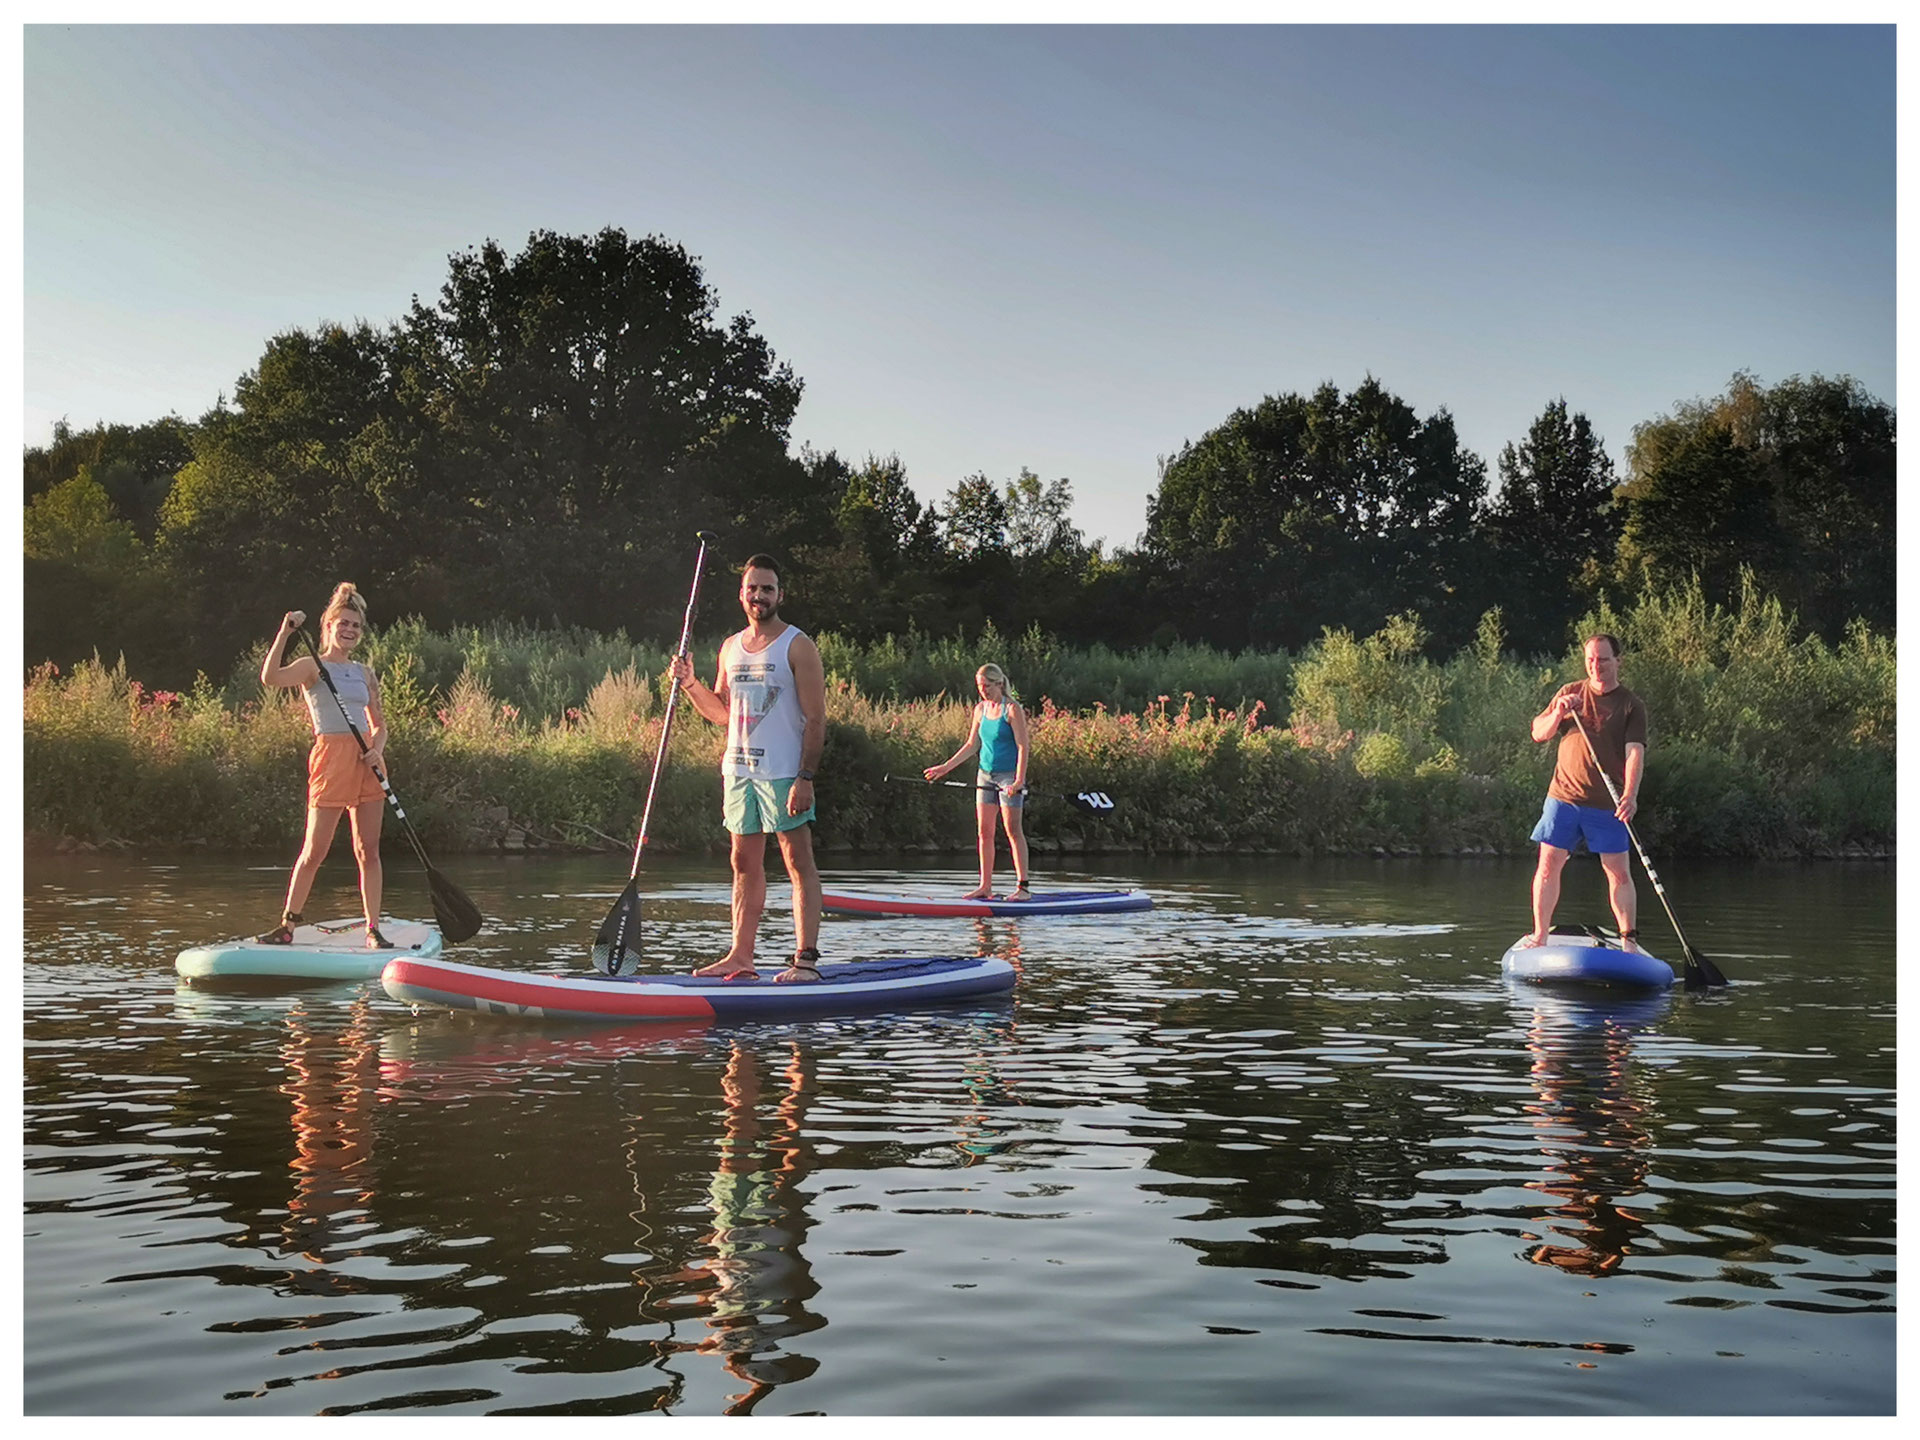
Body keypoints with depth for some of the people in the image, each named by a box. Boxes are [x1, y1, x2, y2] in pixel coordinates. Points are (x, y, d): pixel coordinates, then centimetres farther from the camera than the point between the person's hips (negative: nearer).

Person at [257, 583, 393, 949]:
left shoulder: (364, 673, 15)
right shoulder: (312, 667, 1)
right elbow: (271, 678, -19)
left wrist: (378, 750, -2)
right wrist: (285, 632, -23)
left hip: (366, 762, 4)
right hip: (331, 758, -4)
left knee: (368, 850, 4)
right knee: (314, 851, -3)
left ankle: (373, 929, 7)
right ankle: (288, 924, 10)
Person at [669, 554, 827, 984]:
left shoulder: (798, 646, -5)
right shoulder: (730, 648, 14)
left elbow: (815, 719, -10)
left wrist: (805, 778, -17)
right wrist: (690, 683, 4)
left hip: (783, 773, -6)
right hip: (739, 771, 7)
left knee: (799, 863, -5)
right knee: (745, 865, 10)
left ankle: (806, 958, -5)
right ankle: (741, 956, 16)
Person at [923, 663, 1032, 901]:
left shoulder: (1012, 709, -10)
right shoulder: (980, 709, 10)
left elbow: (1023, 747, -14)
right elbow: (972, 745, 19)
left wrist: (1019, 780, -24)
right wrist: (945, 767, 17)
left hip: (1008, 775, -7)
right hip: (986, 774, 7)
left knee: (1013, 830, -8)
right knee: (984, 832, 6)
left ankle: (1023, 886, -6)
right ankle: (985, 886, 12)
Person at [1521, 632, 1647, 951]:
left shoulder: (1631, 706, -1)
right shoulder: (1569, 693, 8)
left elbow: (1634, 753, -13)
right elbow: (1538, 734, 7)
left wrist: (1631, 794, -28)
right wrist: (1557, 714, -14)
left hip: (1607, 805, -2)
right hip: (1564, 796, 2)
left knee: (1619, 872, -1)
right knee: (1549, 864, 2)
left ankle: (1628, 939, 8)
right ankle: (1540, 935, 11)